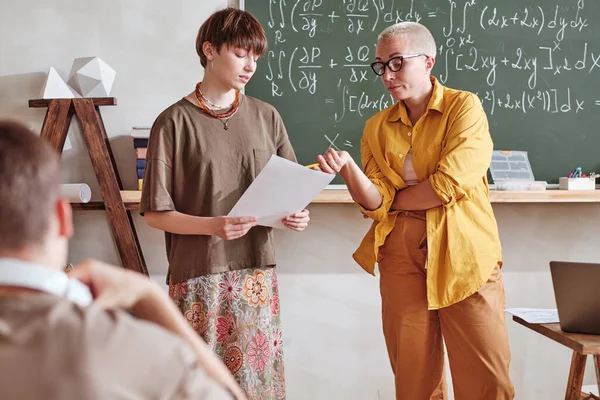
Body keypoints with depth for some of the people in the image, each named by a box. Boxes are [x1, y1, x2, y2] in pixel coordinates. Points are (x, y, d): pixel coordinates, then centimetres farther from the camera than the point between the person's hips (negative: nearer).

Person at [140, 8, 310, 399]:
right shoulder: (175, 122, -5)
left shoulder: (266, 117, 7)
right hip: (199, 278, -3)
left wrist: (296, 213, -7)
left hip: (257, 271, 4)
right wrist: (211, 225, -19)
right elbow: (155, 212, -5)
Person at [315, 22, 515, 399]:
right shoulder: (377, 128, 12)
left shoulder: (465, 107, 0)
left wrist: (395, 199, 0)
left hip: (463, 254, -3)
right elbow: (375, 203, 1)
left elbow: (450, 184, -13)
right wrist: (347, 168, -17)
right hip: (402, 258, 3)